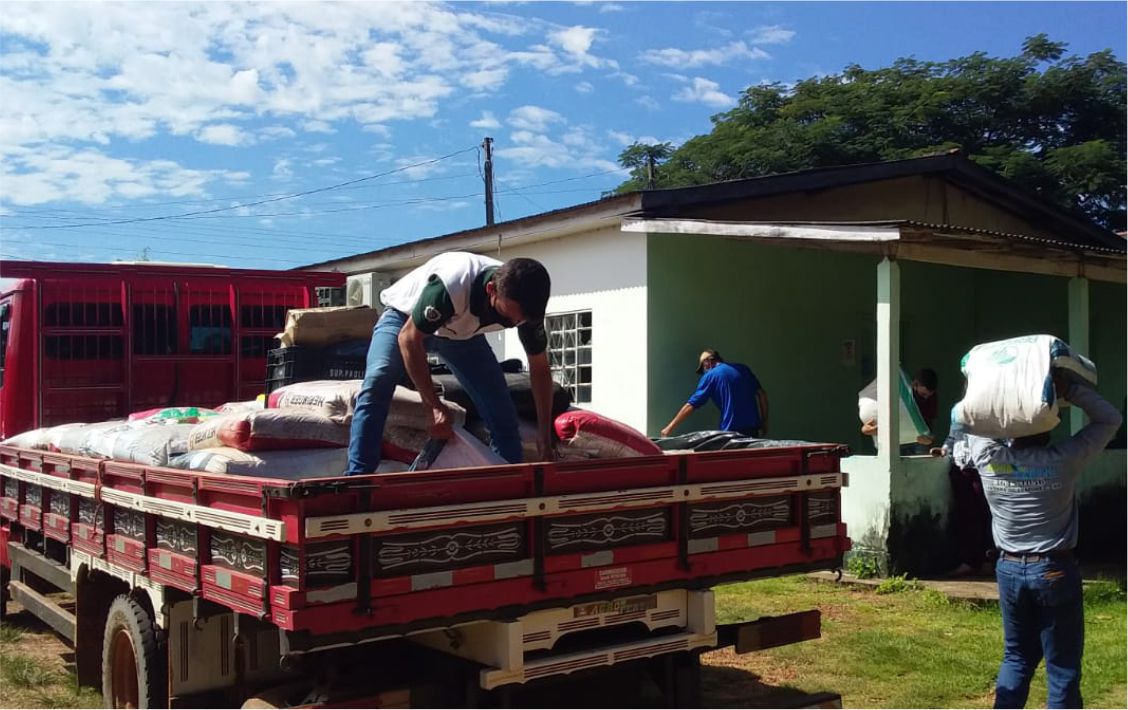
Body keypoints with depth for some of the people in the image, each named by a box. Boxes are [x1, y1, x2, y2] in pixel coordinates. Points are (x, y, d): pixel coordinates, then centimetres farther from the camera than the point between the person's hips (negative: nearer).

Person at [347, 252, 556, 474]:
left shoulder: (524, 304, -27)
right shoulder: (451, 285, -44)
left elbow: (539, 367, -12)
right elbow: (409, 339, -31)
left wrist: (544, 437, -14)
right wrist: (435, 406, -32)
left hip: (462, 331, 4)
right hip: (405, 317, -4)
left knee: (502, 411, -8)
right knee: (377, 383, -30)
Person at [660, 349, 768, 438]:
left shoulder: (710, 376, -1)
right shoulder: (743, 369, 12)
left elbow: (691, 406, -4)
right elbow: (762, 395, 8)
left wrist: (670, 427, 0)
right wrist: (764, 422, 15)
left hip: (731, 430, -5)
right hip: (753, 427, 5)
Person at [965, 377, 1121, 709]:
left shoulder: (988, 459, -8)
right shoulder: (1063, 460, -14)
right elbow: (1110, 419, -2)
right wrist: (1067, 389, -9)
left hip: (1009, 569, 4)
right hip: (1054, 571, -3)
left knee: (1016, 657, 17)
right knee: (1062, 665, 5)